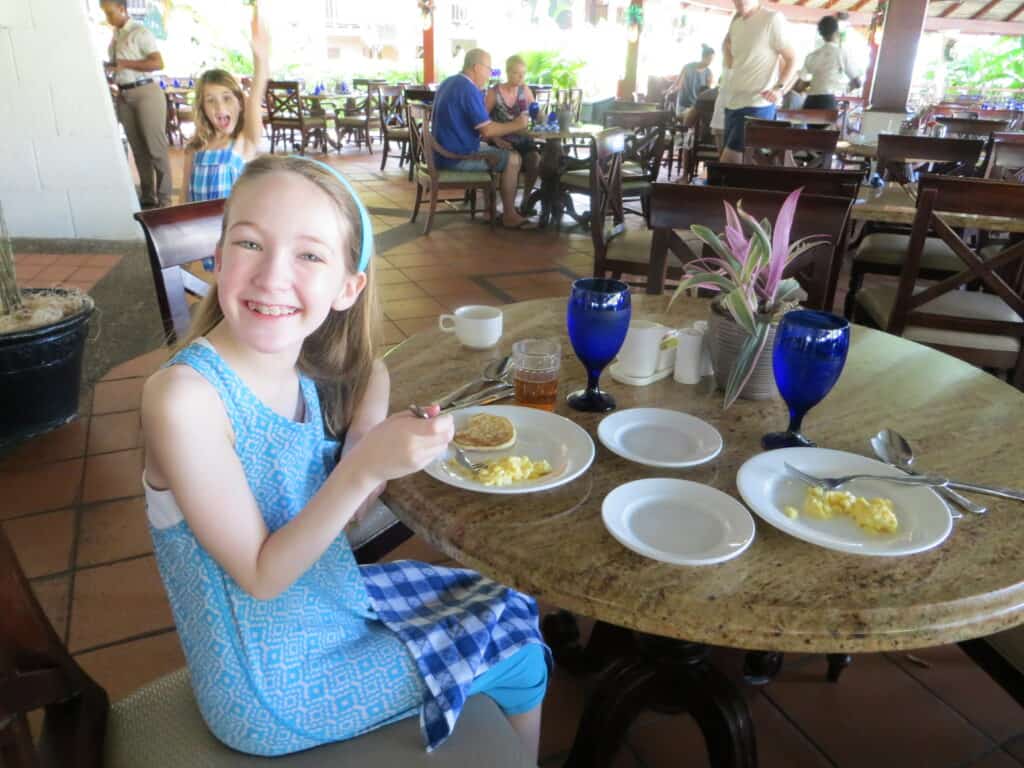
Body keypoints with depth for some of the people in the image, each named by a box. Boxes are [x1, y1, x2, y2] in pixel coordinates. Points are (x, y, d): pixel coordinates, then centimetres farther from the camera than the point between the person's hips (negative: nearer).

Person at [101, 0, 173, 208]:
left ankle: (164, 200, 1)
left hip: (145, 93, -8)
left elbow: (158, 63, -17)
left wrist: (124, 64, -17)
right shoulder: (115, 35, 13)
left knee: (155, 147, -4)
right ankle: (147, 196, 19)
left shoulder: (140, 32, -8)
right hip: (123, 95, 8)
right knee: (138, 148, 11)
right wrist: (106, 65, 5)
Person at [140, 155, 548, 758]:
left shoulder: (300, 369, -8)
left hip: (335, 601, 6)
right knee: (522, 663, 7)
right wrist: (363, 469, -34)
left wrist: (371, 425, -16)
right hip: (276, 687, -6)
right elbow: (260, 575, -23)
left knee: (513, 614, 17)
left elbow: (339, 515, -1)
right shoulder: (184, 395, -29)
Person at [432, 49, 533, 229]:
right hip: (457, 157, -10)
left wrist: (496, 136, 12)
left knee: (499, 152, 26)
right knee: (513, 158, -6)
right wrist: (517, 125, -8)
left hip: (445, 152, 10)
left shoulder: (449, 82, 13)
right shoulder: (469, 89, -18)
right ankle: (509, 215, 1)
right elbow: (487, 130, -21)